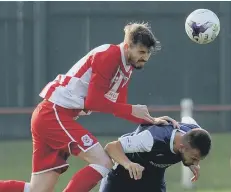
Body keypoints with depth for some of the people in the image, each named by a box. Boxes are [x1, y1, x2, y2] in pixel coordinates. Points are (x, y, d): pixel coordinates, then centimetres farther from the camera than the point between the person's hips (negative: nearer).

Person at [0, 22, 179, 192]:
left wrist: (151, 120, 3)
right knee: (103, 162, -16)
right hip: (56, 114, -10)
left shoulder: (126, 68, 16)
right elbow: (93, 101, -16)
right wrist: (131, 110, -10)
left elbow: (119, 107, 14)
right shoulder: (109, 55, -13)